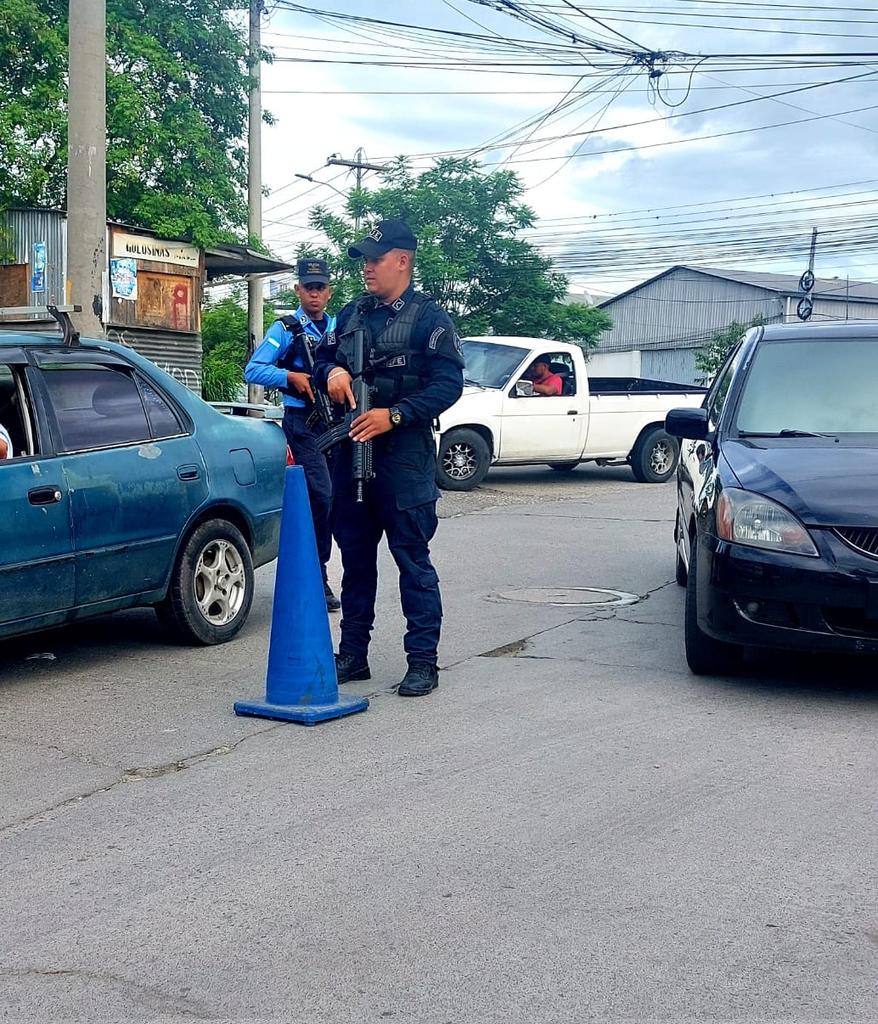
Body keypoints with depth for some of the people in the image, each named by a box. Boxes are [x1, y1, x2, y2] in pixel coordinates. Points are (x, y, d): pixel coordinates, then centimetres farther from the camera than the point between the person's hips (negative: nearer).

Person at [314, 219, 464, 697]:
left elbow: (448, 383, -11)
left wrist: (395, 415, -20)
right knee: (355, 557, 12)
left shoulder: (429, 317, -3)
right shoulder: (353, 313, 15)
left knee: (412, 558, -4)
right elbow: (322, 358, 21)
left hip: (404, 456, -6)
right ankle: (353, 654, 22)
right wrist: (332, 372, -4)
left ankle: (423, 662, 2)